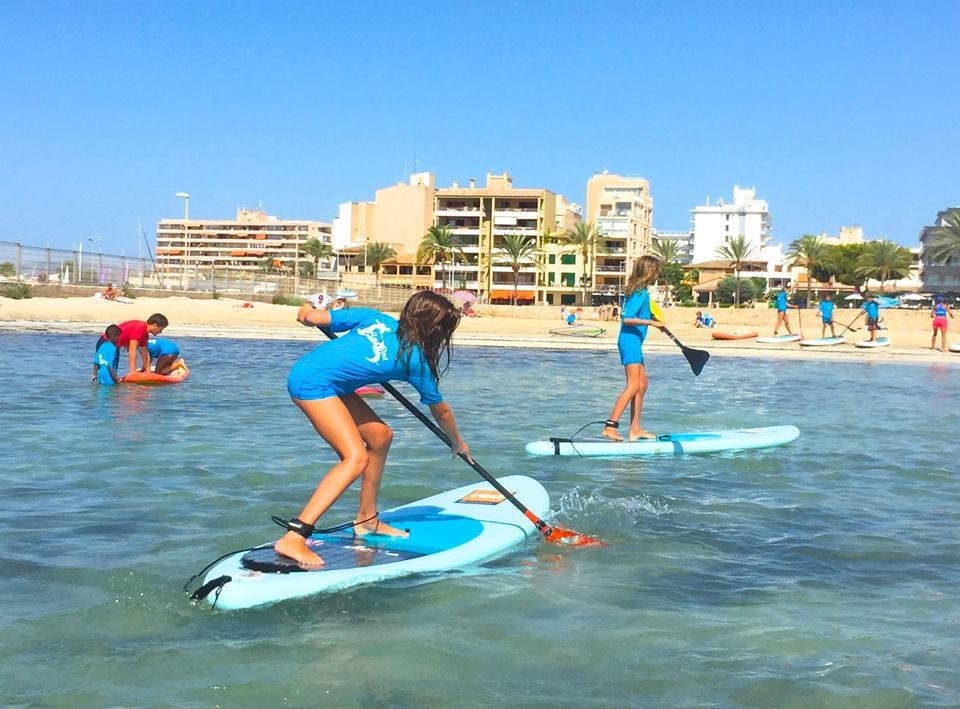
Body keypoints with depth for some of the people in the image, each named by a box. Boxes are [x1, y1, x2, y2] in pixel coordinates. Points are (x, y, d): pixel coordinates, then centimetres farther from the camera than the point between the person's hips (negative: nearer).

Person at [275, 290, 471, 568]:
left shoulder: (377, 317, 9)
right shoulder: (415, 359, -4)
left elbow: (310, 316, 3)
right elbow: (440, 410, 13)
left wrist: (309, 312, 28)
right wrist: (458, 443, 30)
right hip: (312, 382, -9)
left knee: (381, 436, 14)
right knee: (356, 457, -18)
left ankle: (366, 520, 25)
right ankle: (293, 538, -25)